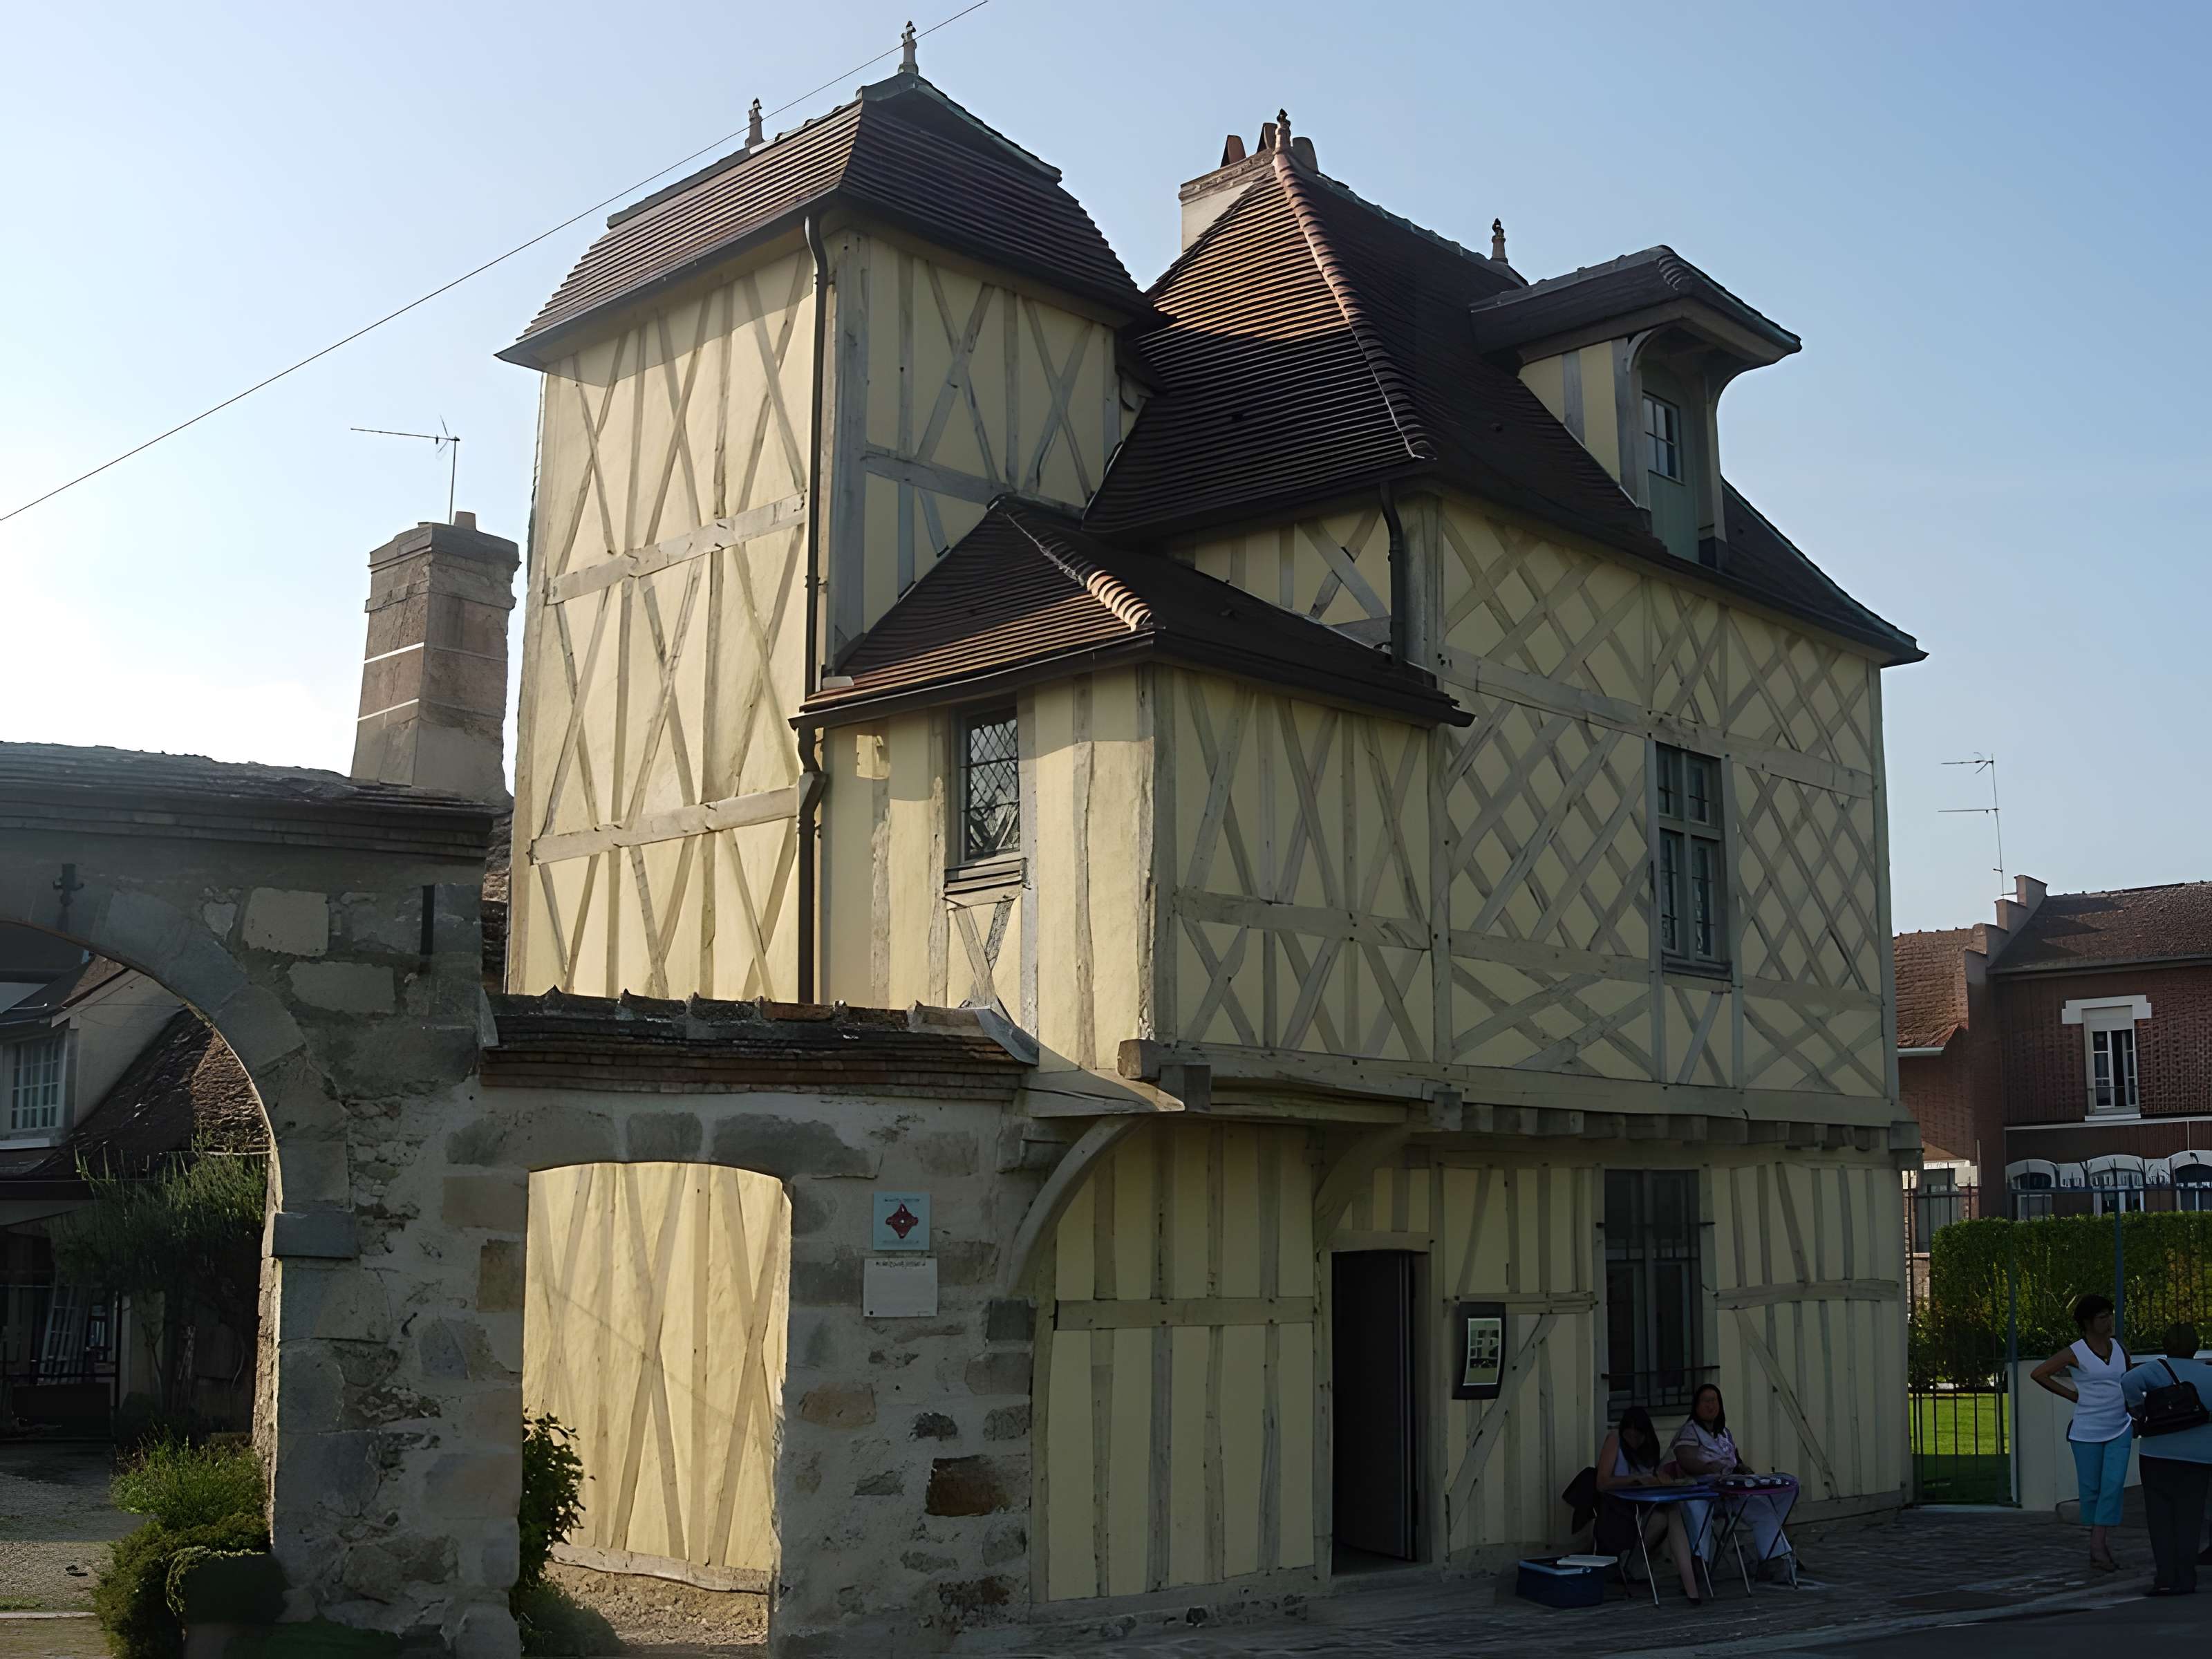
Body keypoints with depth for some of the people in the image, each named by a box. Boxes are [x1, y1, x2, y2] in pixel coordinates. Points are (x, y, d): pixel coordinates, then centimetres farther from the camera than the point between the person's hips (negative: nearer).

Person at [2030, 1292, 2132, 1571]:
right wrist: (2072, 1395, -4)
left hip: (2119, 1431, 3)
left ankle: (2100, 1548, -9)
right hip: (2087, 1433, -3)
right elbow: (2037, 1374, -5)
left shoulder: (2118, 1346, 5)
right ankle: (2096, 1547, 17)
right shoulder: (2075, 1353, -9)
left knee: (2113, 1486, -10)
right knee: (2091, 1490, 4)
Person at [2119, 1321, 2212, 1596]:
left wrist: (2142, 1412, -11)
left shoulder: (2159, 1370, -6)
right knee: (2188, 1520, 6)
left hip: (2160, 1454, -2)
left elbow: (2129, 1382, -23)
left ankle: (2166, 1578, -3)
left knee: (2161, 1519, 4)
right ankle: (2185, 1579, 3)